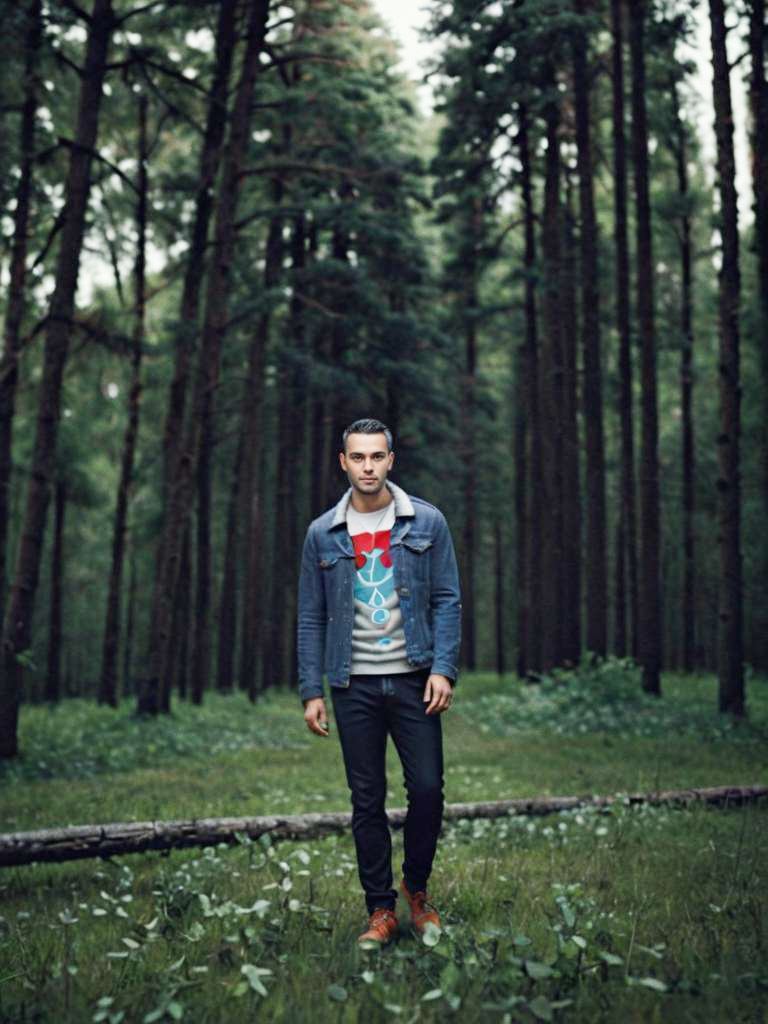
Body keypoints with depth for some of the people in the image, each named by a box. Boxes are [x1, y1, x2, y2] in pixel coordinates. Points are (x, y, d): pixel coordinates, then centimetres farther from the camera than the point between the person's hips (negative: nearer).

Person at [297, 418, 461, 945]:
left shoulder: (427, 522, 2)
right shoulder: (323, 534, 5)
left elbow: (447, 600, 1)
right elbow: (311, 618, 6)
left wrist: (444, 668, -11)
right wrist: (311, 690, 1)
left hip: (413, 679, -1)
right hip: (355, 685, 1)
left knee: (428, 789, -2)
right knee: (367, 801, 6)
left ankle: (417, 888, 23)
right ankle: (381, 910, 19)